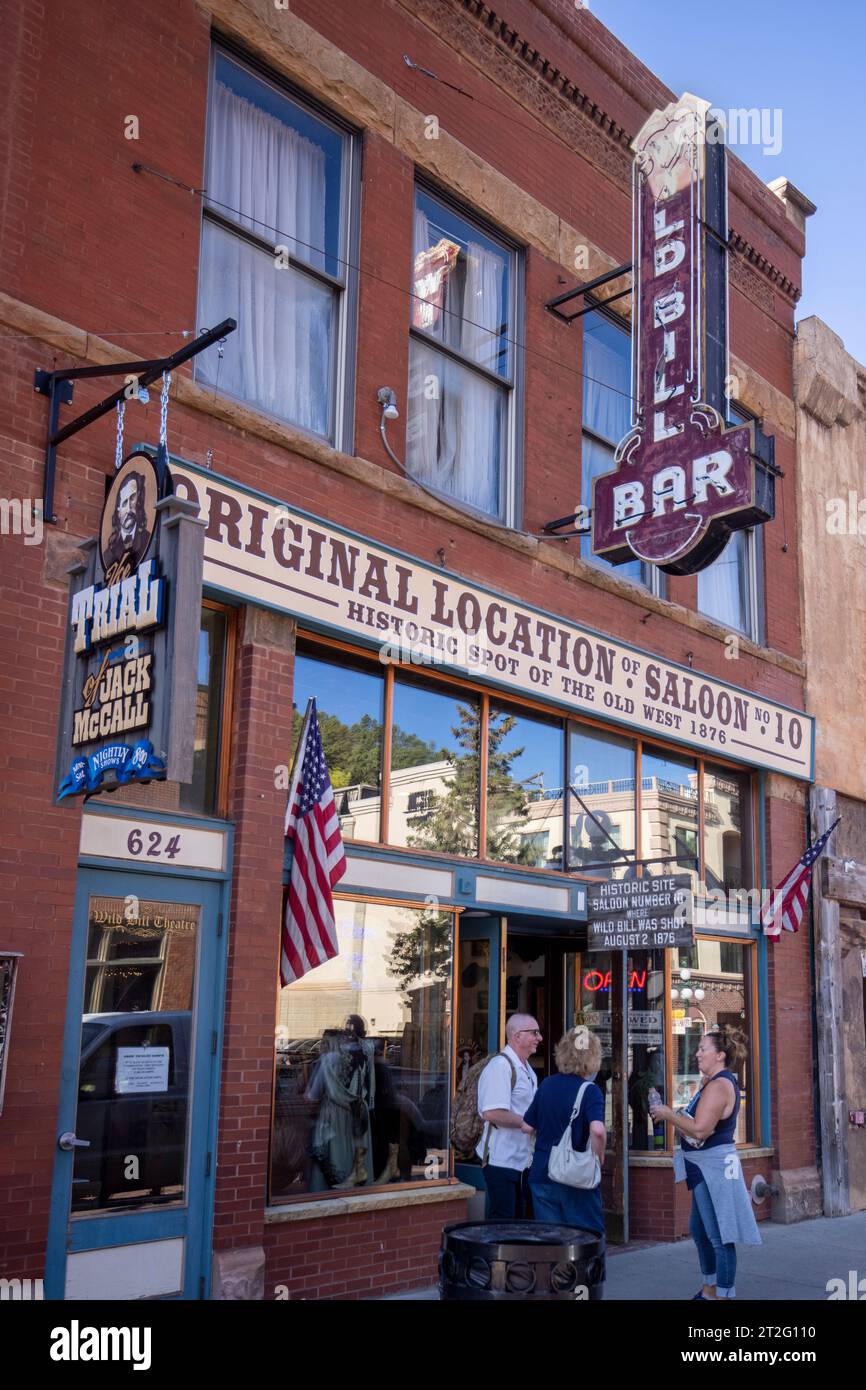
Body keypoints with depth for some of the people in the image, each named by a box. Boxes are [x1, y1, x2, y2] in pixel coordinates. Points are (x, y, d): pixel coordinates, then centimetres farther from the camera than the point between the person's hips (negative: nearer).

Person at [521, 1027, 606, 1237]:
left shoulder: (547, 1085, 4)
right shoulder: (590, 1091, -12)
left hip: (542, 1174, 4)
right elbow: (597, 1131, -27)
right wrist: (598, 1158, -10)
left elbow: (527, 1127, 8)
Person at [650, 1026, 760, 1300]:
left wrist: (668, 1114, -14)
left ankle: (724, 1295, 1)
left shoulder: (719, 1085, -19)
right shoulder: (716, 1082, 15)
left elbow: (700, 1130, -26)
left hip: (714, 1166, -12)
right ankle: (710, 1290, 32)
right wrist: (671, 1116, 2)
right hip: (705, 1166, 12)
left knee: (719, 1236, -5)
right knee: (699, 1229, 20)